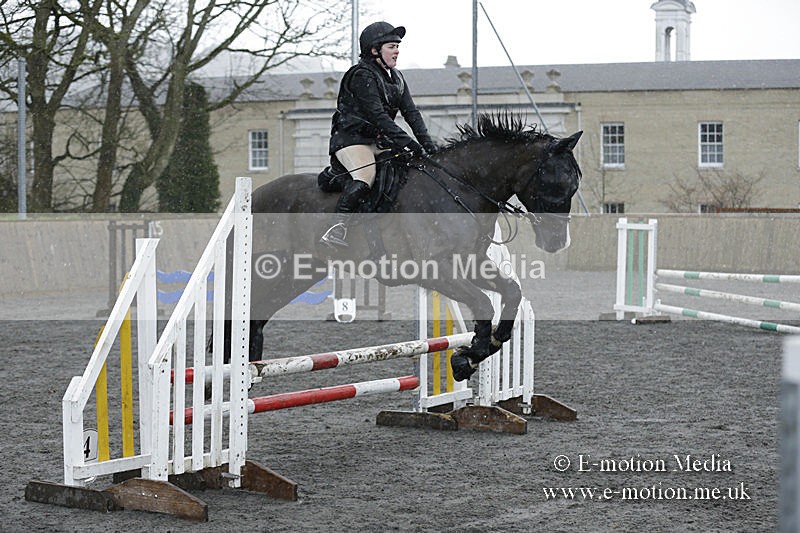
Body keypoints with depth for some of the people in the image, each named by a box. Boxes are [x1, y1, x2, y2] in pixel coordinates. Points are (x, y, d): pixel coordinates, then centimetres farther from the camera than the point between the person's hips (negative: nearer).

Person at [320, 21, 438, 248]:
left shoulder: (396, 78, 14)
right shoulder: (362, 75, -15)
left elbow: (411, 112, 8)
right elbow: (377, 116, -23)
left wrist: (426, 143, -7)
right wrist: (407, 142, -29)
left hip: (378, 140, 9)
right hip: (350, 138, -9)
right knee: (364, 177, -34)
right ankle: (336, 230, -37)